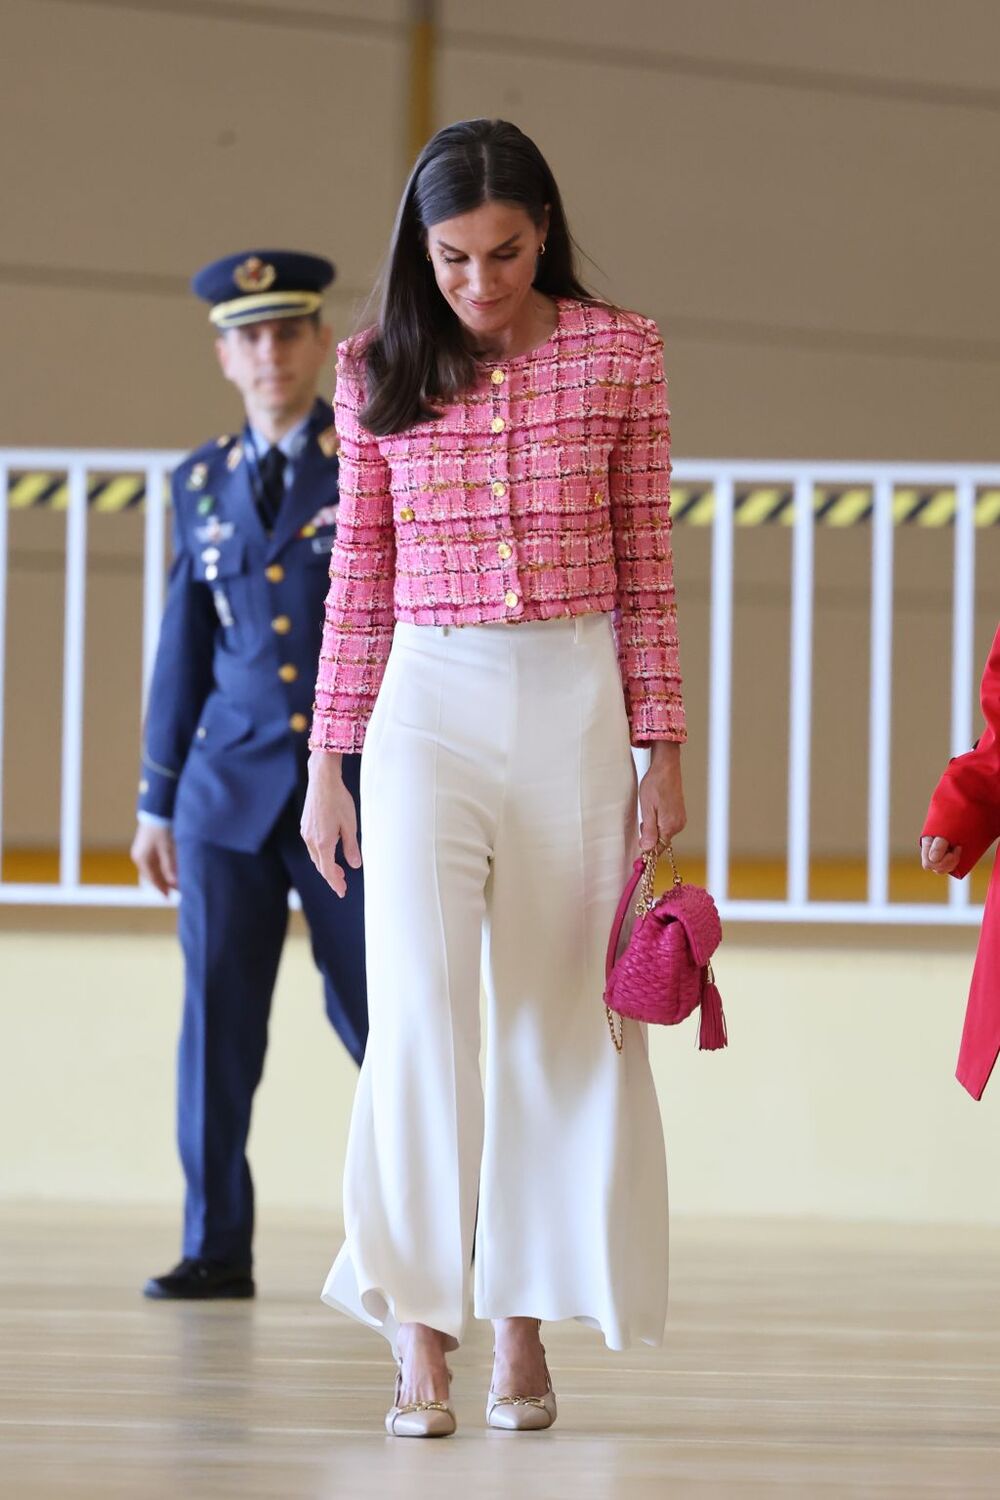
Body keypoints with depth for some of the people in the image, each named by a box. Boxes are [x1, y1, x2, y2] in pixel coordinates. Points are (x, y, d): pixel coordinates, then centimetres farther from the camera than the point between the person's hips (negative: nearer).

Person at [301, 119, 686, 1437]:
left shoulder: (619, 354, 3)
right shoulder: (380, 372, 4)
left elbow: (646, 568, 5)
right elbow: (359, 581, 9)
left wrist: (663, 747, 3)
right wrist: (328, 759, 7)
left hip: (575, 703, 0)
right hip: (430, 700, 0)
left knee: (557, 1011, 3)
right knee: (422, 999, -13)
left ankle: (525, 1320, 11)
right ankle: (419, 1329, -11)